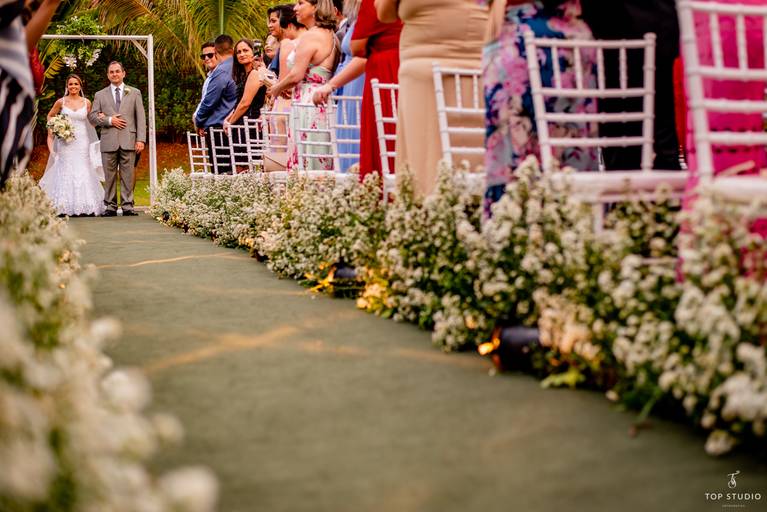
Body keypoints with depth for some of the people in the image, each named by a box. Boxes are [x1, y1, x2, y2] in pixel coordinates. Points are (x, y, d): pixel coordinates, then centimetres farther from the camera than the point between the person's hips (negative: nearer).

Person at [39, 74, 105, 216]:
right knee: (66, 171, -4)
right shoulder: (61, 102, 2)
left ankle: (85, 206, 4)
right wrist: (51, 132, 6)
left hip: (82, 141, 1)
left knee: (83, 172, -1)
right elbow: (50, 116, 15)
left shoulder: (86, 103, 5)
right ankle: (64, 207, -2)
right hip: (65, 141, -1)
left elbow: (90, 120, 19)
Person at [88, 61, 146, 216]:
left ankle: (127, 206, 0)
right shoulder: (100, 95, 16)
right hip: (108, 142, 1)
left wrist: (141, 139, -4)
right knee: (109, 175, 1)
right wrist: (109, 120, -8)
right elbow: (92, 116, 9)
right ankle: (110, 207, 6)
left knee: (128, 175, -3)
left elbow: (141, 117, 7)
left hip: (128, 141, -1)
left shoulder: (134, 93, 14)